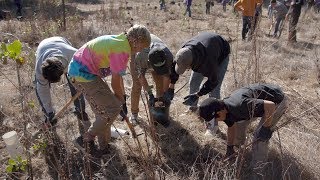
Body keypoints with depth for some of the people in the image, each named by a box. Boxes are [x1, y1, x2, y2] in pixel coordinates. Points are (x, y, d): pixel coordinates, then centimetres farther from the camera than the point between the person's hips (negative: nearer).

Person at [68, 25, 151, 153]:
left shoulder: (119, 41, 11)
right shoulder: (123, 51, -21)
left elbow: (118, 76, 16)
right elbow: (115, 82, -15)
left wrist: (122, 96, 21)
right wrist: (122, 103, 0)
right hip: (83, 75, -10)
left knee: (102, 110, 16)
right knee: (112, 108, -6)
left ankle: (103, 147, 27)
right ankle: (86, 140, 5)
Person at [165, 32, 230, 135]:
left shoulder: (208, 61, -47)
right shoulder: (185, 51, -31)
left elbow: (213, 81, -30)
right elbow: (175, 66, -10)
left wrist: (197, 95, -30)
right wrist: (171, 88, -11)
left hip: (221, 56, -5)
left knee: (214, 91, -11)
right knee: (193, 82, 8)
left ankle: (213, 124, 0)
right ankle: (193, 106, 37)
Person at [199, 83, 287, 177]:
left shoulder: (239, 106, -36)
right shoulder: (225, 108, -7)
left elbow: (270, 105, -36)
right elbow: (231, 127, 11)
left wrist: (266, 128, -25)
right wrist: (229, 148, 22)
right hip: (262, 98, 8)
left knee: (259, 136, -12)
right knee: (239, 122, 13)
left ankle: (256, 167, 8)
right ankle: (238, 146, 36)